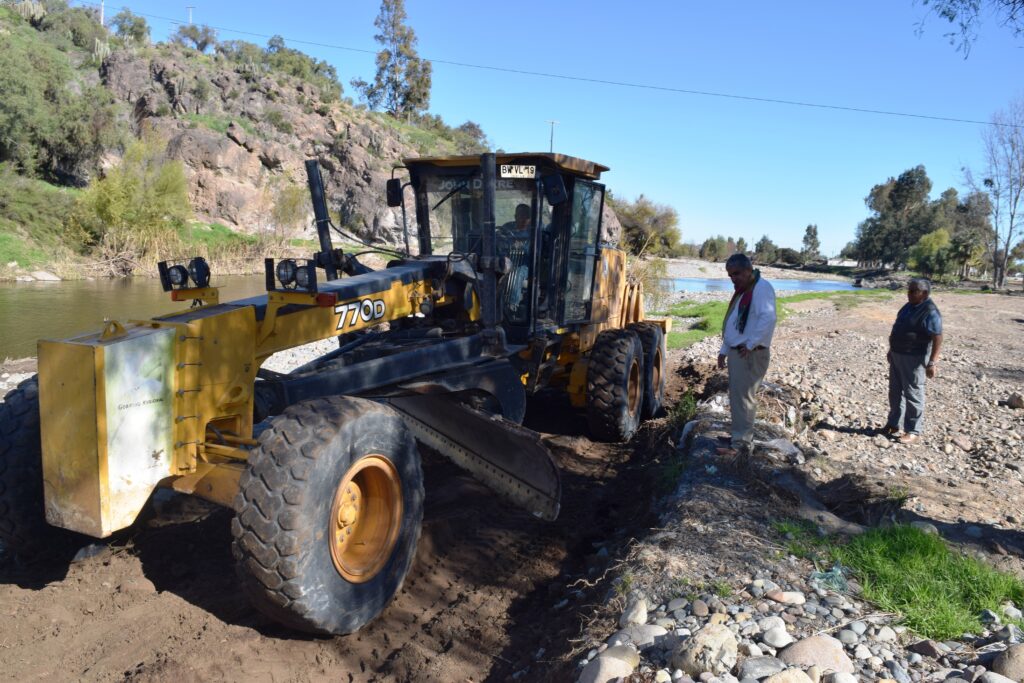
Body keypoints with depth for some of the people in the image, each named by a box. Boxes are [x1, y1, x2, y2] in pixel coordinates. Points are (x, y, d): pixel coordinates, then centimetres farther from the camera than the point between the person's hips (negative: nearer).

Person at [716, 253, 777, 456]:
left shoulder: (762, 287, -14)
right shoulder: (742, 292, 18)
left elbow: (768, 318, -28)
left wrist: (751, 343, -27)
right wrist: (724, 350, 20)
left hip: (749, 354, -10)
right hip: (737, 353, 10)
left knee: (743, 397, -8)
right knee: (737, 396, 15)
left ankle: (741, 443, -3)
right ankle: (741, 435, 25)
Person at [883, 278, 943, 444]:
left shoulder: (930, 312, -18)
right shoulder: (909, 306, 10)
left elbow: (937, 339, -23)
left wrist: (932, 362, -28)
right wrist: (891, 350, 24)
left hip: (914, 358, -9)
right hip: (897, 355, 9)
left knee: (913, 394, -2)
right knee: (895, 391, 16)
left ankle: (913, 432, 7)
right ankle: (893, 424, 28)